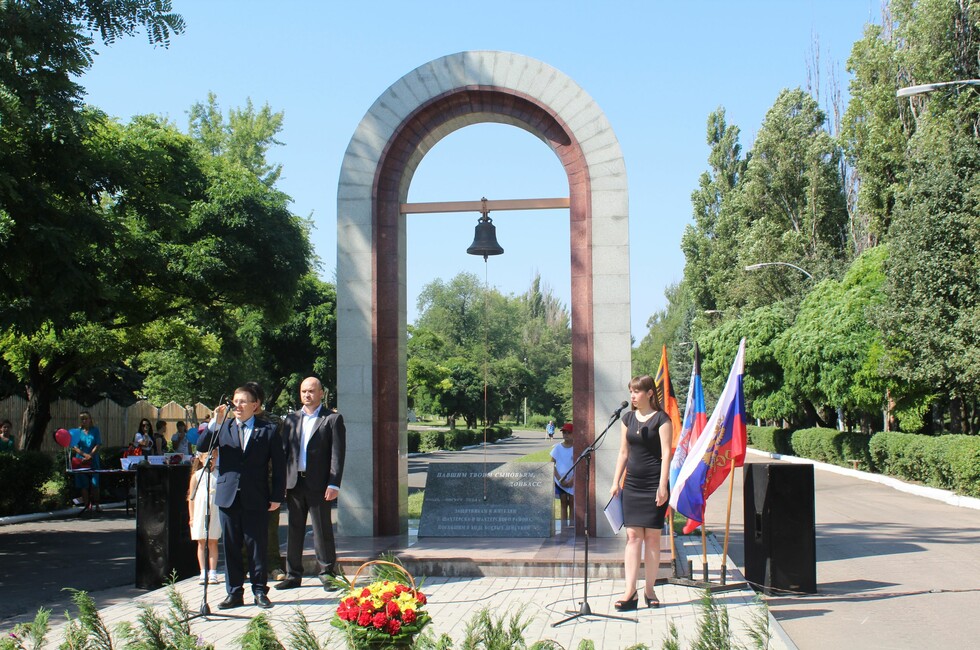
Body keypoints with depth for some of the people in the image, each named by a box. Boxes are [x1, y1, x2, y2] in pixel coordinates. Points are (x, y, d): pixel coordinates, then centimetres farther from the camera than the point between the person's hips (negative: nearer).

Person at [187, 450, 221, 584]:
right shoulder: (196, 475, 1)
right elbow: (191, 497, 3)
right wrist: (191, 517, -1)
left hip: (215, 513, 0)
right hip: (200, 514, 0)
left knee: (213, 543, 4)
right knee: (201, 543, 4)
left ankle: (212, 573, 6)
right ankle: (203, 573, 8)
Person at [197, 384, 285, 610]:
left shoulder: (269, 430, 2)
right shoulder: (223, 427, 10)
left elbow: (279, 465, 1)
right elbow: (202, 446, -4)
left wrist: (277, 497, -3)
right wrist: (215, 423, -16)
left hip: (256, 499, -3)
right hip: (228, 497, 3)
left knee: (257, 546, 2)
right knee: (230, 547, 7)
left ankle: (260, 591, 13)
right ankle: (234, 592, 16)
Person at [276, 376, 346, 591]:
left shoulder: (332, 419, 0)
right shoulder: (291, 419, 14)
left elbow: (337, 454, -5)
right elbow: (284, 451, 13)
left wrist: (334, 484, -13)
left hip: (318, 484, -4)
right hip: (294, 482, 4)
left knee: (322, 531, 0)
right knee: (294, 530, 10)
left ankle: (327, 574, 9)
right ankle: (293, 575, 18)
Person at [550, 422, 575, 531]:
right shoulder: (557, 448, 0)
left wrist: (572, 480, -13)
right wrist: (560, 479, -8)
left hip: (572, 480, -1)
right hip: (560, 480, 1)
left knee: (572, 502, 4)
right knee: (563, 502, 3)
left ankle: (571, 525, 9)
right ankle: (564, 526, 4)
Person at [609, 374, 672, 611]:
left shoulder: (661, 419, -6)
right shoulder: (628, 418, 10)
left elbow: (666, 454, -10)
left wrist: (663, 486, -15)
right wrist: (616, 482, 11)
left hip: (653, 484, -4)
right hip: (632, 483, 5)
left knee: (652, 536, 2)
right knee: (633, 535, 0)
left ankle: (649, 589, 12)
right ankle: (630, 592, -2)